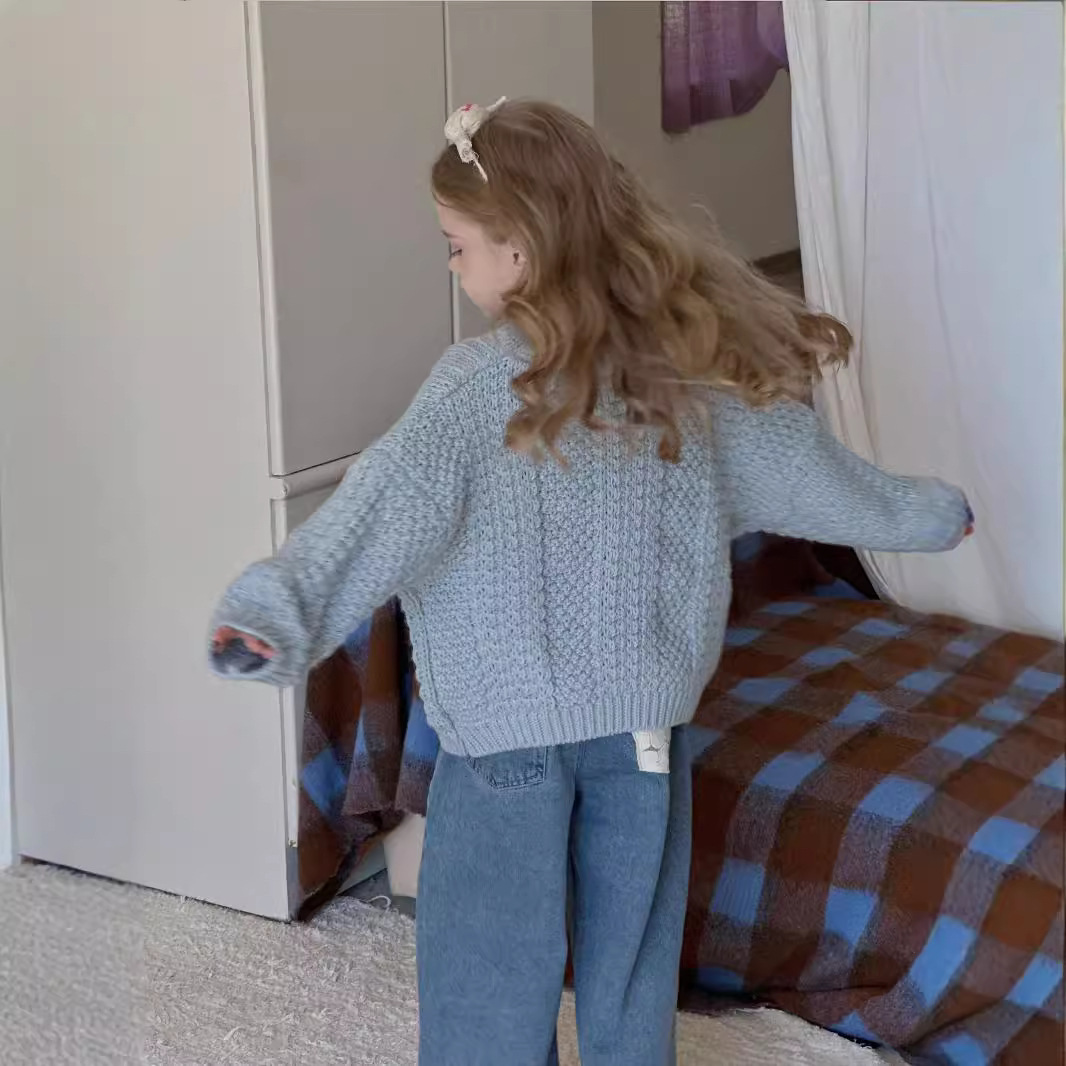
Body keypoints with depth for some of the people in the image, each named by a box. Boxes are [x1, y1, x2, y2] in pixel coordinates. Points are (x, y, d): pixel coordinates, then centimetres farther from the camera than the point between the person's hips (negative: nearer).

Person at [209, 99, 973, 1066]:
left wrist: (277, 616, -39)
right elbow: (801, 467, 9)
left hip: (507, 731, -5)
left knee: (488, 981, 8)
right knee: (631, 967, 18)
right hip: (647, 722, 5)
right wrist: (930, 512, 26)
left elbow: (388, 509, -30)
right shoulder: (687, 357, -1)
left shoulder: (484, 381, -17)